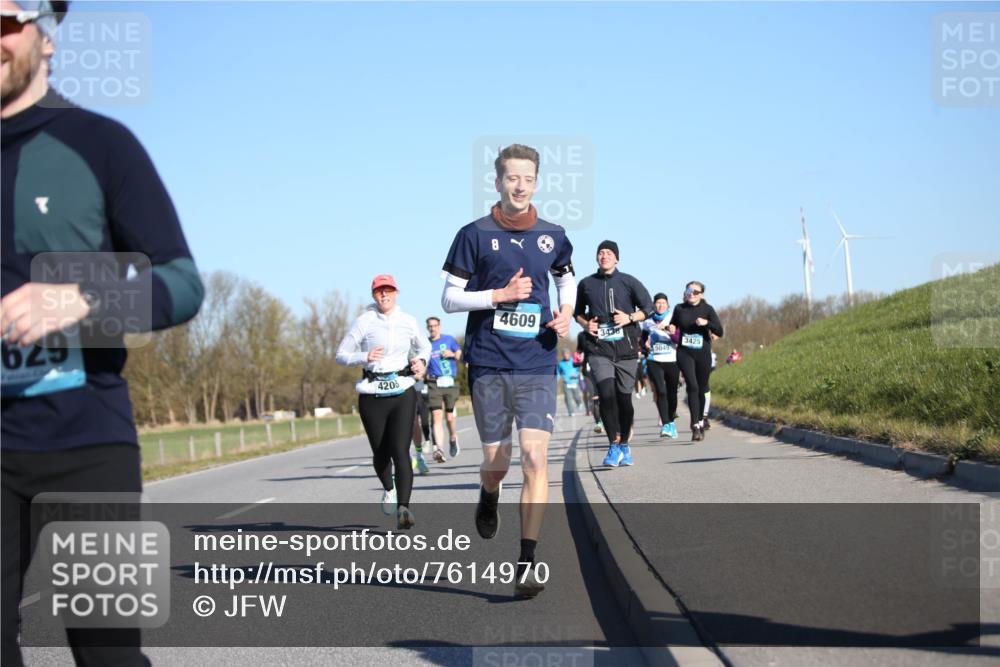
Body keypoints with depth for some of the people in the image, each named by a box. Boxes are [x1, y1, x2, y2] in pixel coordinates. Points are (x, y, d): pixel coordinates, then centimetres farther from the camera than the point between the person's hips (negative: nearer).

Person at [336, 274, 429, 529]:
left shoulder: (408, 322, 7)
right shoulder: (364, 322, -2)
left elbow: (424, 346, 25)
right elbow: (341, 354, 1)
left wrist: (421, 361, 3)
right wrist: (365, 357, -17)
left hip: (403, 393, 0)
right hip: (372, 395, 0)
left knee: (400, 451, -14)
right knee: (381, 452, 9)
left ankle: (403, 508, -21)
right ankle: (388, 489, 41)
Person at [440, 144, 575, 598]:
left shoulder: (553, 236, 7)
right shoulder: (475, 235, -1)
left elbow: (567, 278, 26)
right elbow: (449, 298, -1)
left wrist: (566, 313, 6)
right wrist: (500, 295, -13)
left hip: (537, 365, 1)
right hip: (488, 364, -1)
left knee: (535, 458, -13)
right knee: (495, 462, 7)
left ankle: (527, 564, -10)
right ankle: (488, 499, 46)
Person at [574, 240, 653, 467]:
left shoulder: (628, 282, 4)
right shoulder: (586, 284, 9)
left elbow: (648, 308, 8)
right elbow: (578, 312, 22)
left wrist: (630, 317, -9)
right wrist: (585, 324, 1)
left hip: (626, 348, 0)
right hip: (598, 349, 0)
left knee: (624, 398, 3)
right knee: (607, 395, -18)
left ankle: (624, 445, 21)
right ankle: (614, 445, -8)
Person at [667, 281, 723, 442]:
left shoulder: (707, 309, -1)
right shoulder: (679, 309, 3)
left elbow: (720, 332, -7)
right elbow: (673, 325, 19)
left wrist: (707, 323, -23)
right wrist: (671, 330, -4)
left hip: (703, 354, 1)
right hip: (684, 353, -1)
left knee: (701, 389, 12)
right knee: (692, 386, -18)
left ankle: (700, 421, 33)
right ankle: (696, 426, -21)